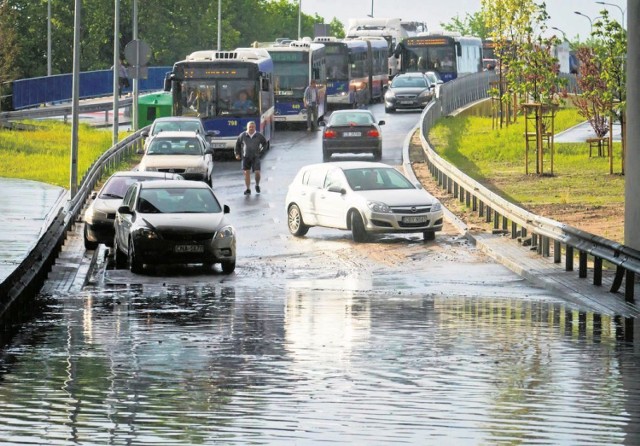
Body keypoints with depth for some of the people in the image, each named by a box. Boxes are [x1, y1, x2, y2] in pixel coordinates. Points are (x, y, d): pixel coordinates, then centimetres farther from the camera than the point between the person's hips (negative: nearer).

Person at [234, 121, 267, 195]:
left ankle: (257, 185, 20)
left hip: (255, 156, -1)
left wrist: (261, 150, 6)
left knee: (257, 172, -9)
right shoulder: (243, 135, -2)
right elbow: (238, 144, 12)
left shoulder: (259, 135, -2)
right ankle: (248, 189, 7)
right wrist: (237, 153, 9)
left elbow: (264, 143, 16)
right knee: (246, 172, -2)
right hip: (246, 157, 1)